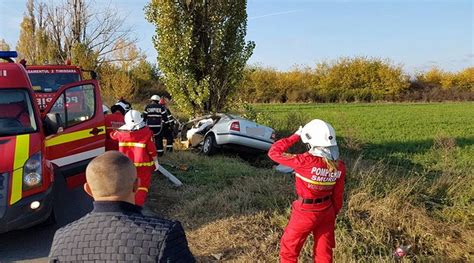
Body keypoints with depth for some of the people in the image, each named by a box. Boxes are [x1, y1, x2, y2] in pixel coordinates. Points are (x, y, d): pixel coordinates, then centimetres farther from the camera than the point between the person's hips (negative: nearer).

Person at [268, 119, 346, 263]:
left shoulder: (305, 161, -28)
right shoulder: (339, 166, -9)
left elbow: (274, 152, -20)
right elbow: (337, 196, 2)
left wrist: (295, 136, -11)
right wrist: (333, 214, 17)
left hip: (305, 213, -5)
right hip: (327, 212, 6)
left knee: (288, 250, 16)